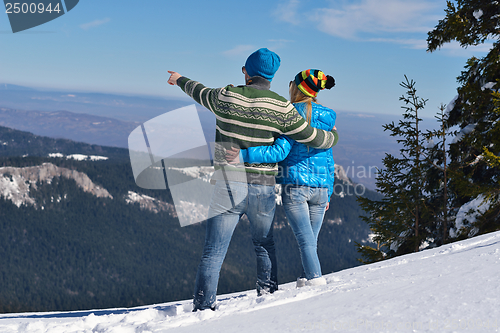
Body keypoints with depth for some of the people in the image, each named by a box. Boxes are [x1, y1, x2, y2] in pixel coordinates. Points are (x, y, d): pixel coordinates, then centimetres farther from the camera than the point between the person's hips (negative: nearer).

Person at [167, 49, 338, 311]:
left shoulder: (226, 97, -3)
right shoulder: (281, 107, -5)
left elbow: (199, 92, 18)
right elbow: (312, 137, -1)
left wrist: (180, 80, 40)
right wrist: (333, 137, 23)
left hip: (228, 186, -1)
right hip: (263, 189, 1)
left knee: (213, 251, 3)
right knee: (264, 244, 25)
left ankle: (203, 307, 0)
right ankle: (269, 294, 30)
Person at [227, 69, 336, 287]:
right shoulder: (327, 118, 10)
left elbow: (280, 151, -20)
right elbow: (328, 159, 13)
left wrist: (243, 155, -25)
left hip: (295, 185, -5)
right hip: (320, 187, 5)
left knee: (305, 239, -4)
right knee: (311, 239, 14)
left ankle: (315, 280, -12)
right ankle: (306, 280, 20)